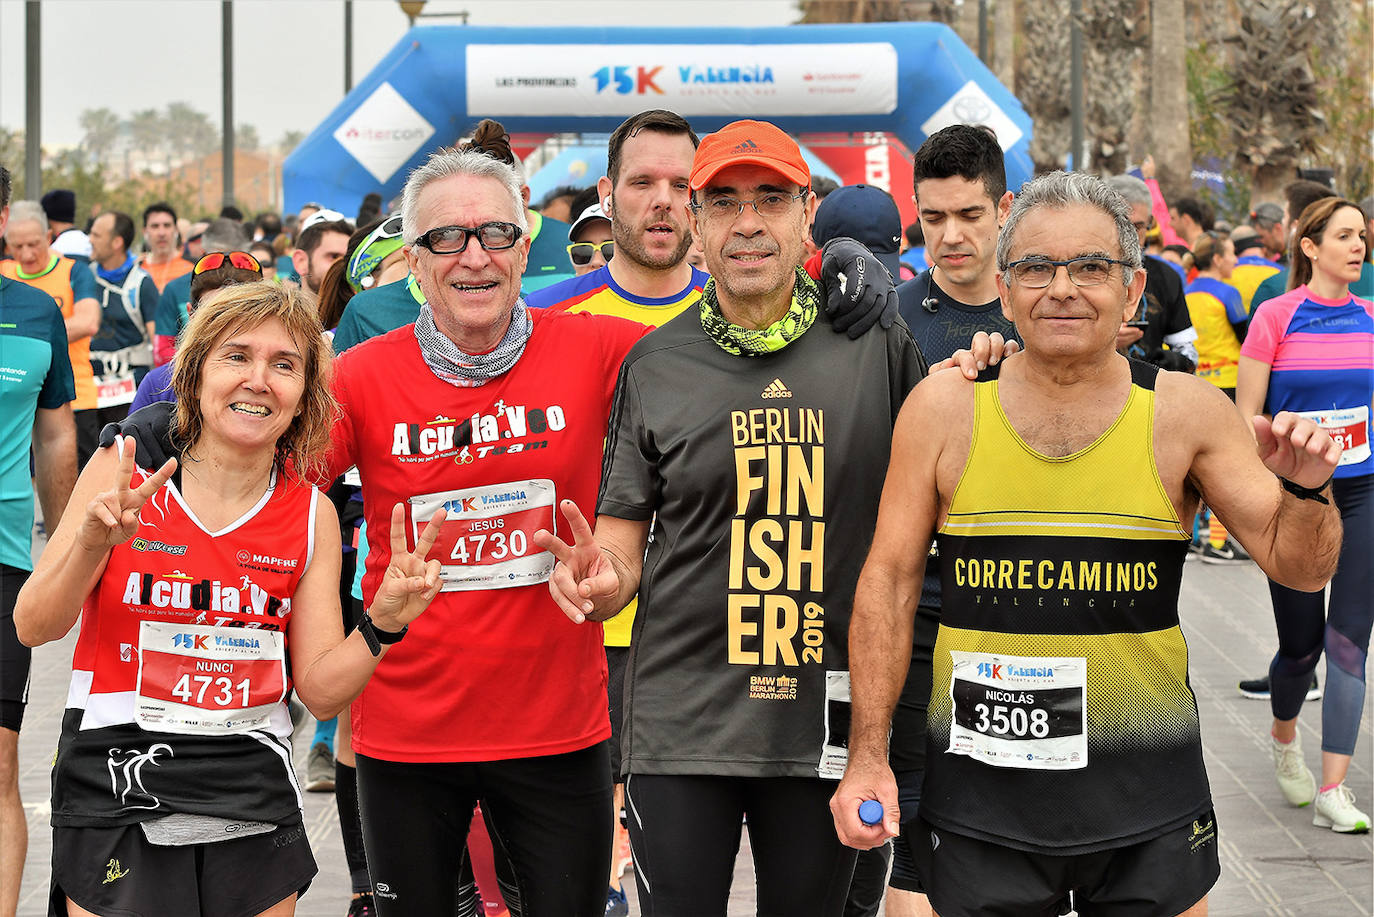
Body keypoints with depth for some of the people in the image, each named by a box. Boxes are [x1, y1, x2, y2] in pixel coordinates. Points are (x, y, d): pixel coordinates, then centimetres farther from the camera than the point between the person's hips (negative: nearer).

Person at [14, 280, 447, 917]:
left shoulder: (311, 515, 0)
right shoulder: (121, 472, -6)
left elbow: (320, 690, -1)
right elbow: (34, 627, -7)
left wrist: (382, 626, -19)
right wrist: (92, 545, -24)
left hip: (252, 800, 2)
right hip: (114, 795, -2)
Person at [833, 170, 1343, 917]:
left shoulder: (1185, 412, -2)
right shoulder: (944, 407, -2)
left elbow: (1299, 567, 2)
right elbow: (889, 579, 1)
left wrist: (1303, 492, -20)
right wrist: (867, 756, -3)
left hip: (1146, 799, 0)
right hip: (980, 789, 0)